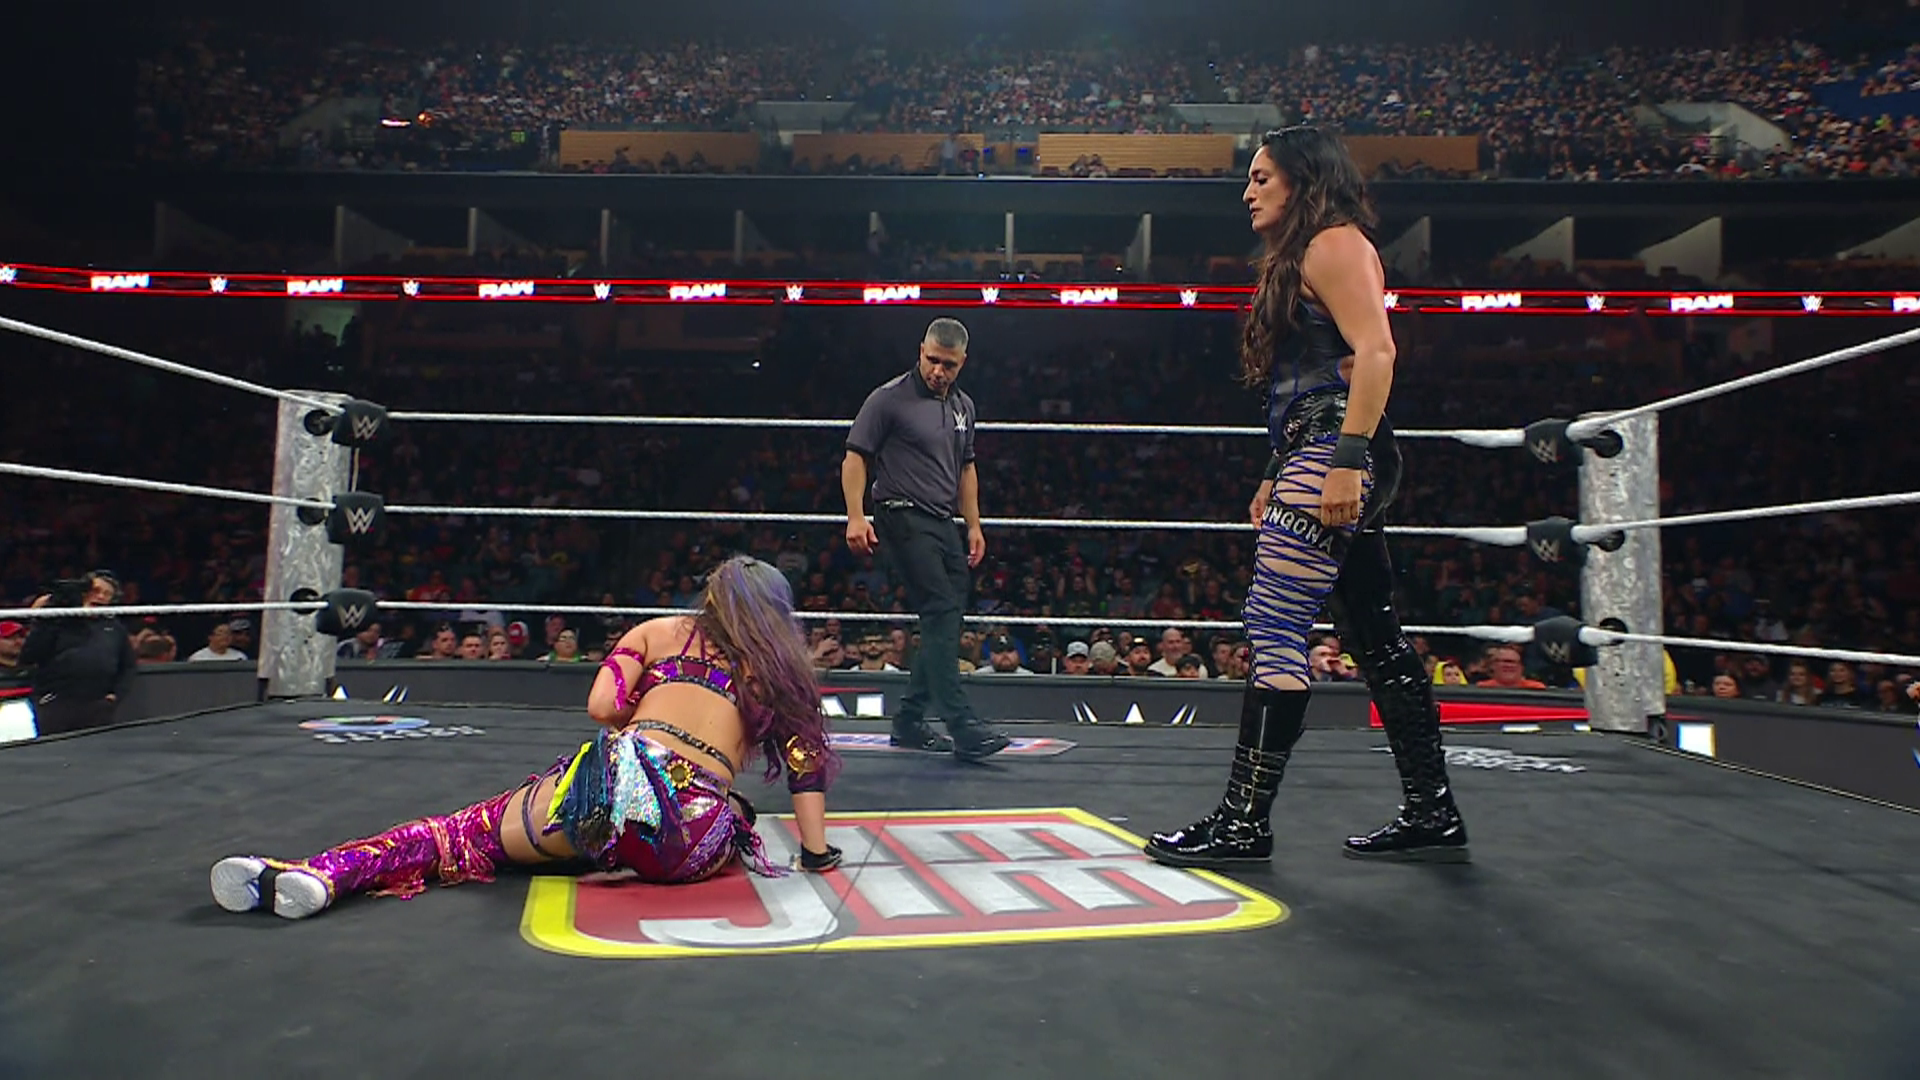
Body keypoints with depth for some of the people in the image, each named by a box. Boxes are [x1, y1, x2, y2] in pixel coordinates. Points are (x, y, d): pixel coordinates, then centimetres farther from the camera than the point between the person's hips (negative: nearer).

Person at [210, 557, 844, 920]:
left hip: (622, 780, 0)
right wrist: (818, 853, 21)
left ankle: (319, 875, -11)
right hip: (695, 847, 0)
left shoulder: (659, 632, 20)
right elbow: (807, 763, 14)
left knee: (473, 832, 10)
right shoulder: (783, 673, 21)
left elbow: (601, 705, 7)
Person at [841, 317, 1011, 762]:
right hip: (903, 517, -8)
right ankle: (962, 726, -17)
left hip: (943, 523, 8)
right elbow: (855, 457, -6)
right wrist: (856, 516, -16)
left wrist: (974, 525, 19)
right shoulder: (889, 398, -4)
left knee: (944, 625, 7)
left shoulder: (963, 406, 17)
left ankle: (909, 721, 18)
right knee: (941, 612, -16)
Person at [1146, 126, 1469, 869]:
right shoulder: (1297, 259, 26)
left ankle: (1244, 820, -6)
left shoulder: (1333, 242, -3)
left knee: (1275, 627, -11)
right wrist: (1279, 476, 22)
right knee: (1376, 638, 9)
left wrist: (1345, 461, -25)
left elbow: (1375, 351, -17)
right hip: (1320, 463, 10)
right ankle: (1432, 814, 15)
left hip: (1334, 453, -10)